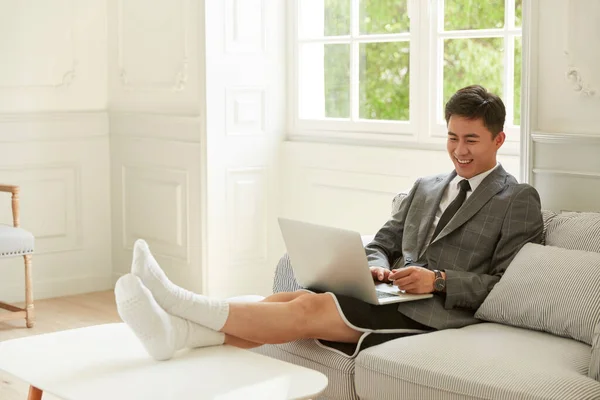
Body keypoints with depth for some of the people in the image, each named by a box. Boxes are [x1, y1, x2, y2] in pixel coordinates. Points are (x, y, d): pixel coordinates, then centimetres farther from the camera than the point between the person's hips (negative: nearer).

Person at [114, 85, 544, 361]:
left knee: (310, 307, -26)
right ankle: (177, 330, -37)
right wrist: (377, 268, 0)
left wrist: (439, 280, -15)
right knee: (288, 300, -21)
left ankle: (186, 305, -31)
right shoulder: (425, 188, 24)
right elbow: (382, 244, 24)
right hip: (390, 300, 6)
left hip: (437, 315, -6)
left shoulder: (520, 201, 3)